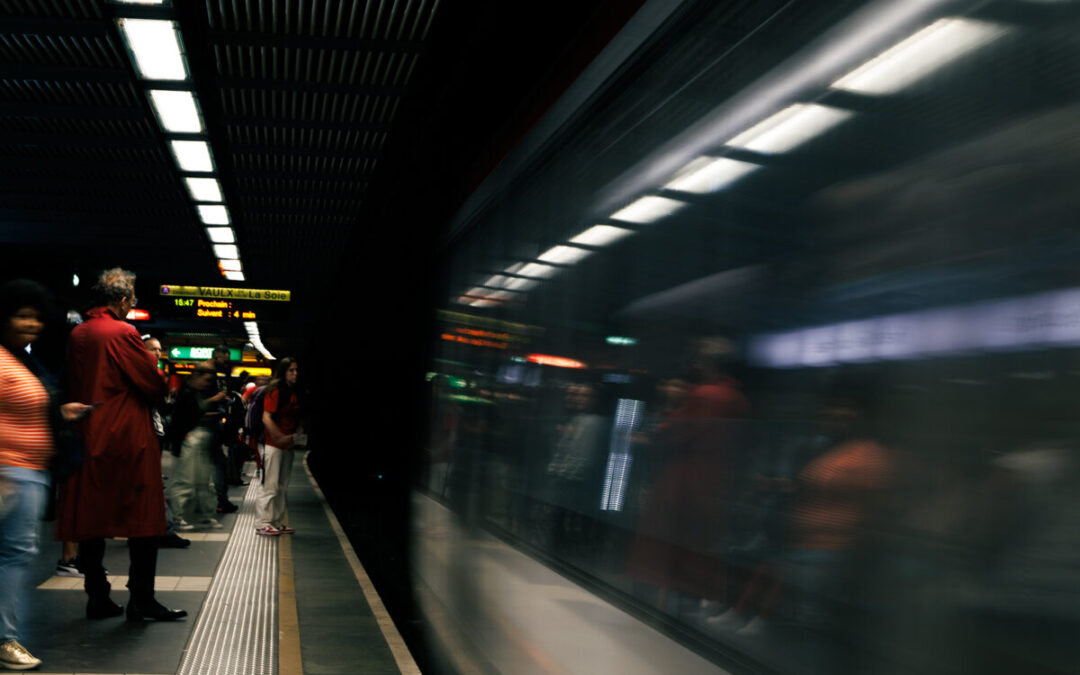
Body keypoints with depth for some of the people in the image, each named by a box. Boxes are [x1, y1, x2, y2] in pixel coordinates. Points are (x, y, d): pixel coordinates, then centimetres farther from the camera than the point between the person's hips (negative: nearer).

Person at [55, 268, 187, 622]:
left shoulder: (77, 335, 9)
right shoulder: (123, 333, -12)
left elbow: (72, 385, 17)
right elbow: (153, 384, -12)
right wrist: (152, 360, 7)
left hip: (87, 438, 7)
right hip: (128, 437, -7)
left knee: (90, 518, 9)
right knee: (143, 518, -1)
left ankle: (97, 597, 13)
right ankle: (141, 600, 0)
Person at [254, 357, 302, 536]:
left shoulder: (294, 393, 13)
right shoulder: (275, 391, -10)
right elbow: (266, 418, -16)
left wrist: (297, 435, 5)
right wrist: (279, 437, -22)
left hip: (287, 446, 8)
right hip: (272, 445, -8)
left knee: (282, 486, 11)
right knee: (270, 485, -6)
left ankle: (278, 522, 19)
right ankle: (262, 523, 1)